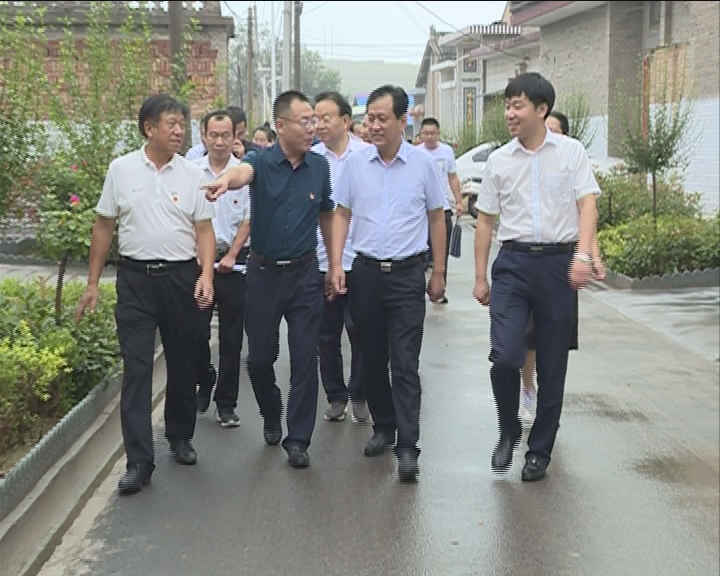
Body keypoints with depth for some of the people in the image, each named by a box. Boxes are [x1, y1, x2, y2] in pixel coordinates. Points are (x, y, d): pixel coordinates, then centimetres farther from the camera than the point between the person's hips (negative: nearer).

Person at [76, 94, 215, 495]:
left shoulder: (192, 174, 2)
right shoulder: (121, 169, 1)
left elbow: (204, 230, 2)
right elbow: (104, 227, 6)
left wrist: (206, 274, -13)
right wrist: (93, 283, 5)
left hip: (181, 278, 1)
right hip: (136, 279, -1)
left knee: (184, 364, 12)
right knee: (137, 368, -5)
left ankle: (181, 437, 32)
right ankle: (140, 461, -3)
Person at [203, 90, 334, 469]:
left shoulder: (319, 167, 1)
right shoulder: (261, 161, -8)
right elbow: (243, 172, -34)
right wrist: (225, 180, -57)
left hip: (304, 273, 1)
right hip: (263, 272, -1)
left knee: (305, 359, -1)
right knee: (260, 356, 10)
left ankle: (298, 439, 10)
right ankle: (271, 413, 38)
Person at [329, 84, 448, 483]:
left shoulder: (423, 164, -1)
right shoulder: (356, 163, 3)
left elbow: (437, 219, 6)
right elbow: (342, 215, 9)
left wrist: (438, 274, 7)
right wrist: (336, 265, -2)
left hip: (407, 274, -3)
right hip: (365, 271, 3)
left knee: (405, 364, -7)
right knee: (372, 358, 12)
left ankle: (407, 447, -5)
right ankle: (383, 427, 29)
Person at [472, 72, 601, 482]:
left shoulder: (571, 152, 2)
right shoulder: (499, 161, 7)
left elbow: (587, 204, -4)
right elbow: (486, 220, 11)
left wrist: (583, 254, -20)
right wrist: (480, 277, 10)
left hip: (558, 263, -1)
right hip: (513, 263, 1)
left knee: (552, 364, 6)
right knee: (505, 356, -13)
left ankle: (540, 451, 21)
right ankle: (508, 431, 15)